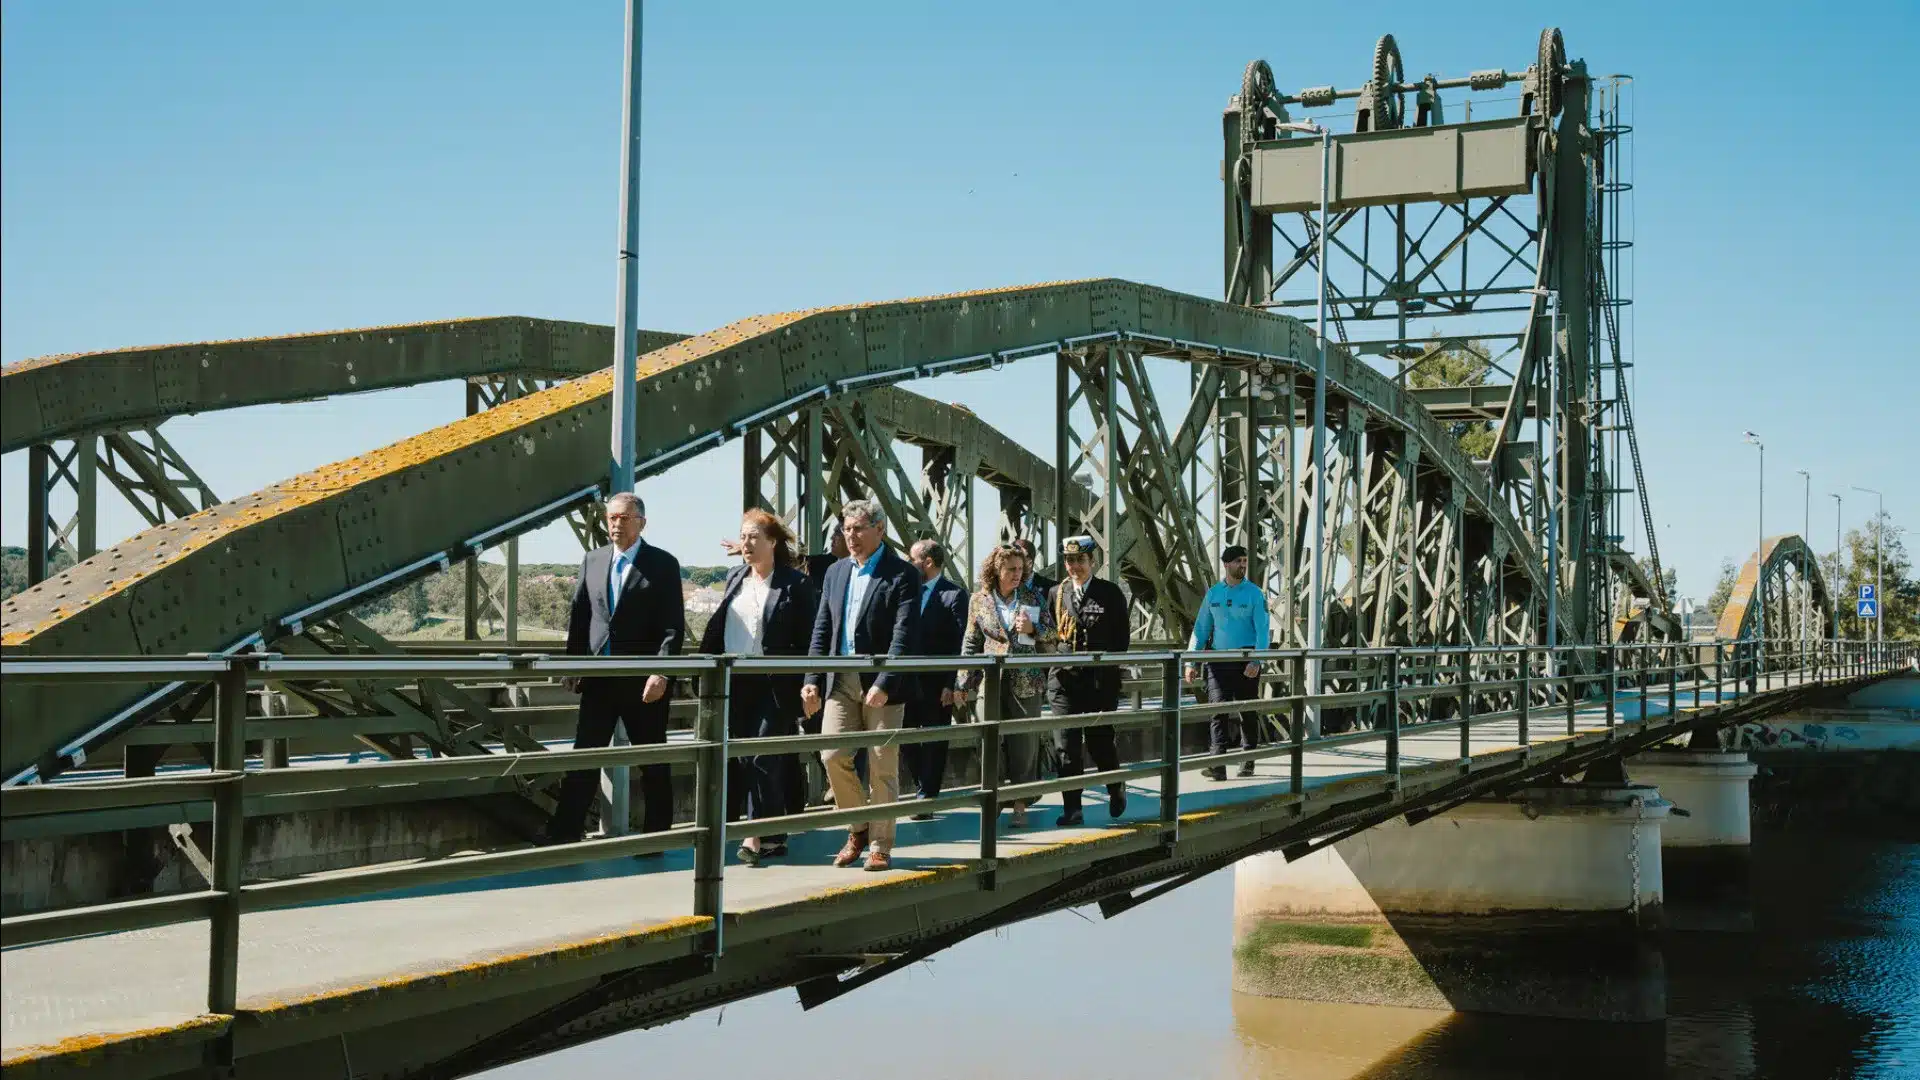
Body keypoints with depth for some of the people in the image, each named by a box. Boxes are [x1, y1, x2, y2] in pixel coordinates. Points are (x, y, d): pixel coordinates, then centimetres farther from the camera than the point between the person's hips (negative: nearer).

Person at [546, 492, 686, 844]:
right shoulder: (592, 560, 10)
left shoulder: (663, 564, -3)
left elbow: (674, 626, -8)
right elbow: (578, 616, 13)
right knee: (583, 760, 3)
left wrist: (661, 673, -18)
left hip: (644, 682, -4)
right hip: (599, 679, 4)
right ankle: (564, 834, 5)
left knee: (653, 763, 5)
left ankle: (656, 837, 14)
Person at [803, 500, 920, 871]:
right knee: (833, 757, -2)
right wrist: (812, 681, 5)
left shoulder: (902, 575, -6)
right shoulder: (835, 572, 12)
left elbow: (903, 636, -13)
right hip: (841, 680, 5)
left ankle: (881, 845, 10)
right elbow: (821, 630, 13)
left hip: (882, 683, -5)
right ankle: (859, 827, 18)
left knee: (882, 767, 0)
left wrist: (883, 685, -21)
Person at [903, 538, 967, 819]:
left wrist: (952, 685, -16)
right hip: (909, 680, 6)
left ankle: (927, 800, 10)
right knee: (906, 739, 9)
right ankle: (925, 790, 25)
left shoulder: (954, 594, -8)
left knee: (934, 744, 3)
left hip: (937, 683, -6)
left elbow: (960, 643, -12)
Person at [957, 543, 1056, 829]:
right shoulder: (979, 600, 5)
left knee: (1024, 743, 1)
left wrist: (1033, 629, -11)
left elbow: (1051, 639, 10)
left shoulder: (1034, 599, 6)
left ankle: (1020, 805, 8)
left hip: (1026, 682, 0)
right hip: (992, 681, 0)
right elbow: (971, 644, 9)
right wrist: (965, 684, 4)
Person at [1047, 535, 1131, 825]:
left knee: (1100, 741, 4)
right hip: (1064, 679, 2)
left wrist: (1107, 665, -6)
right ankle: (1072, 808, 1)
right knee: (1067, 745, -3)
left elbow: (1122, 637, 3)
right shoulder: (1056, 594, 9)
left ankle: (1116, 788, 33)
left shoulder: (1111, 593, 2)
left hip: (1100, 680, -2)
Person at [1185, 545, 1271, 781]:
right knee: (1218, 710, -9)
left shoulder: (1254, 593, 0)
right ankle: (1217, 765, -15)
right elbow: (1201, 628, 13)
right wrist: (1192, 662, 6)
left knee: (1248, 712, 6)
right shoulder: (1213, 593, 8)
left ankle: (1247, 762, 19)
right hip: (1218, 661, 2)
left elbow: (1262, 631, -6)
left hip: (1246, 660, -2)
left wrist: (1256, 661, -19)